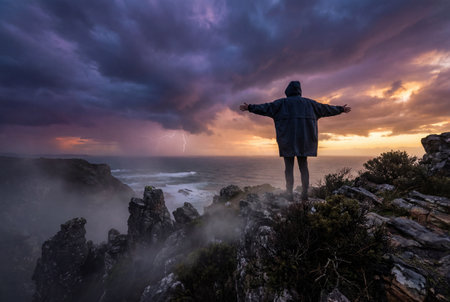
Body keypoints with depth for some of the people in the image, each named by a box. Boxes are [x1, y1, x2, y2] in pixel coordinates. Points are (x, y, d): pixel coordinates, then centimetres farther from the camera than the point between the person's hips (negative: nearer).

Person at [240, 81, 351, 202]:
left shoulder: (282, 102, 3)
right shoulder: (308, 102, 13)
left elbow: (266, 107, -4)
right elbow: (326, 108, 21)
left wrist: (250, 107, -2)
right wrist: (341, 109, 35)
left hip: (287, 139, -3)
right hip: (304, 139, 3)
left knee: (289, 167, 0)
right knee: (303, 166, 9)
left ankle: (289, 194, -2)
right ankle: (305, 193, 5)